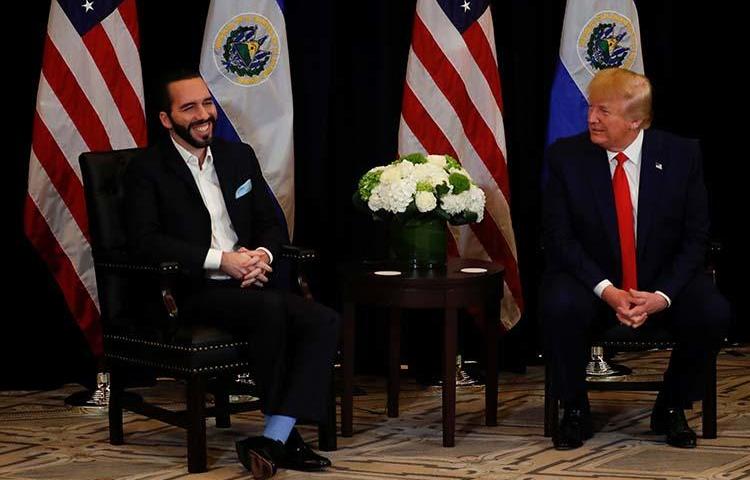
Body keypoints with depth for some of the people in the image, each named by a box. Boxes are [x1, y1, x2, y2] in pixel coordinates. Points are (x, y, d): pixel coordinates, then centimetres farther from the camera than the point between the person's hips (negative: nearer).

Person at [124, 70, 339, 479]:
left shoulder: (240, 157, 18)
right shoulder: (146, 171, 0)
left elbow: (272, 225, 19)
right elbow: (145, 240, -13)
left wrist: (262, 255, -6)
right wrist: (219, 260, -20)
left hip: (246, 286, 6)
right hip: (191, 292, -6)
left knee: (325, 322, -21)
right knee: (269, 307, -34)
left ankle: (274, 440, -31)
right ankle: (283, 436, -22)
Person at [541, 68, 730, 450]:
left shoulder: (681, 155, -5)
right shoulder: (566, 156, -6)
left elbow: (695, 237, -4)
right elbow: (559, 237, -8)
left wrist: (662, 295, -19)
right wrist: (606, 291, -22)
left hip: (662, 283, 1)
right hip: (591, 282, -1)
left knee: (713, 314, -27)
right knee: (560, 307, -33)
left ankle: (671, 409, 0)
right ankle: (574, 411, -8)